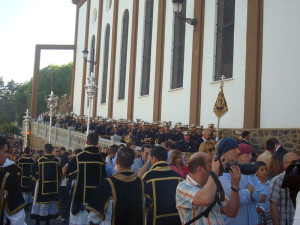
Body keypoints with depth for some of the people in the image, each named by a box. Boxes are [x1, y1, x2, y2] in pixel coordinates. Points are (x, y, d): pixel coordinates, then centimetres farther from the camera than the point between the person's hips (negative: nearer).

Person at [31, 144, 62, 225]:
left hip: (42, 185, -2)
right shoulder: (56, 160, -3)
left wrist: (38, 179, 8)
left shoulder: (40, 160, -10)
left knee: (40, 202, 8)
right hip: (53, 185, 3)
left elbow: (34, 172, -7)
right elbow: (60, 173, 1)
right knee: (51, 202, 12)